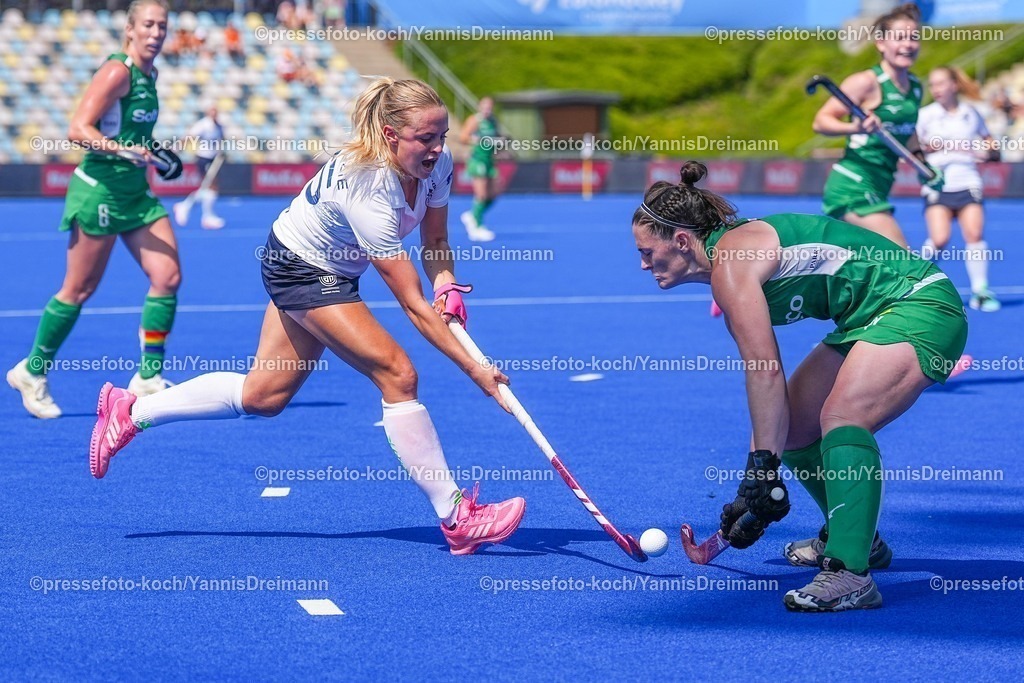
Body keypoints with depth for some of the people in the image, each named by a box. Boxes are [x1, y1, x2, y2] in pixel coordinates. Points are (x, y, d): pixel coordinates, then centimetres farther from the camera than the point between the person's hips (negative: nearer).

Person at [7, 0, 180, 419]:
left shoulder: (149, 74, 10)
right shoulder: (117, 71, -15)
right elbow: (78, 129, -23)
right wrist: (123, 149, -34)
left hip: (136, 193, 8)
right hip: (100, 191, -8)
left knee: (168, 277, -5)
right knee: (79, 290, 2)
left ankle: (148, 379, 2)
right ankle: (32, 372, 19)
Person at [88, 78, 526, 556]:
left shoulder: (437, 163, -16)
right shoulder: (368, 192, -37)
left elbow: (435, 241, 1)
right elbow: (412, 305, -36)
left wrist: (447, 284, -21)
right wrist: (474, 369, -37)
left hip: (331, 272, 9)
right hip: (300, 269, -9)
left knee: (262, 397, 15)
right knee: (397, 374, -19)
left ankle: (130, 412, 29)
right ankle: (458, 520, -13)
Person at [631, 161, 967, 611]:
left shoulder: (730, 261, -19)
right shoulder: (729, 269, 11)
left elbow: (766, 371, -25)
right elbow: (764, 376, 13)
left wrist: (764, 464, -23)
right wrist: (759, 465, 11)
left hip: (920, 306, -11)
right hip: (869, 320, 11)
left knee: (840, 417, -30)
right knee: (788, 426, 11)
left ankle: (851, 576, -37)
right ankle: (855, 538, 31)